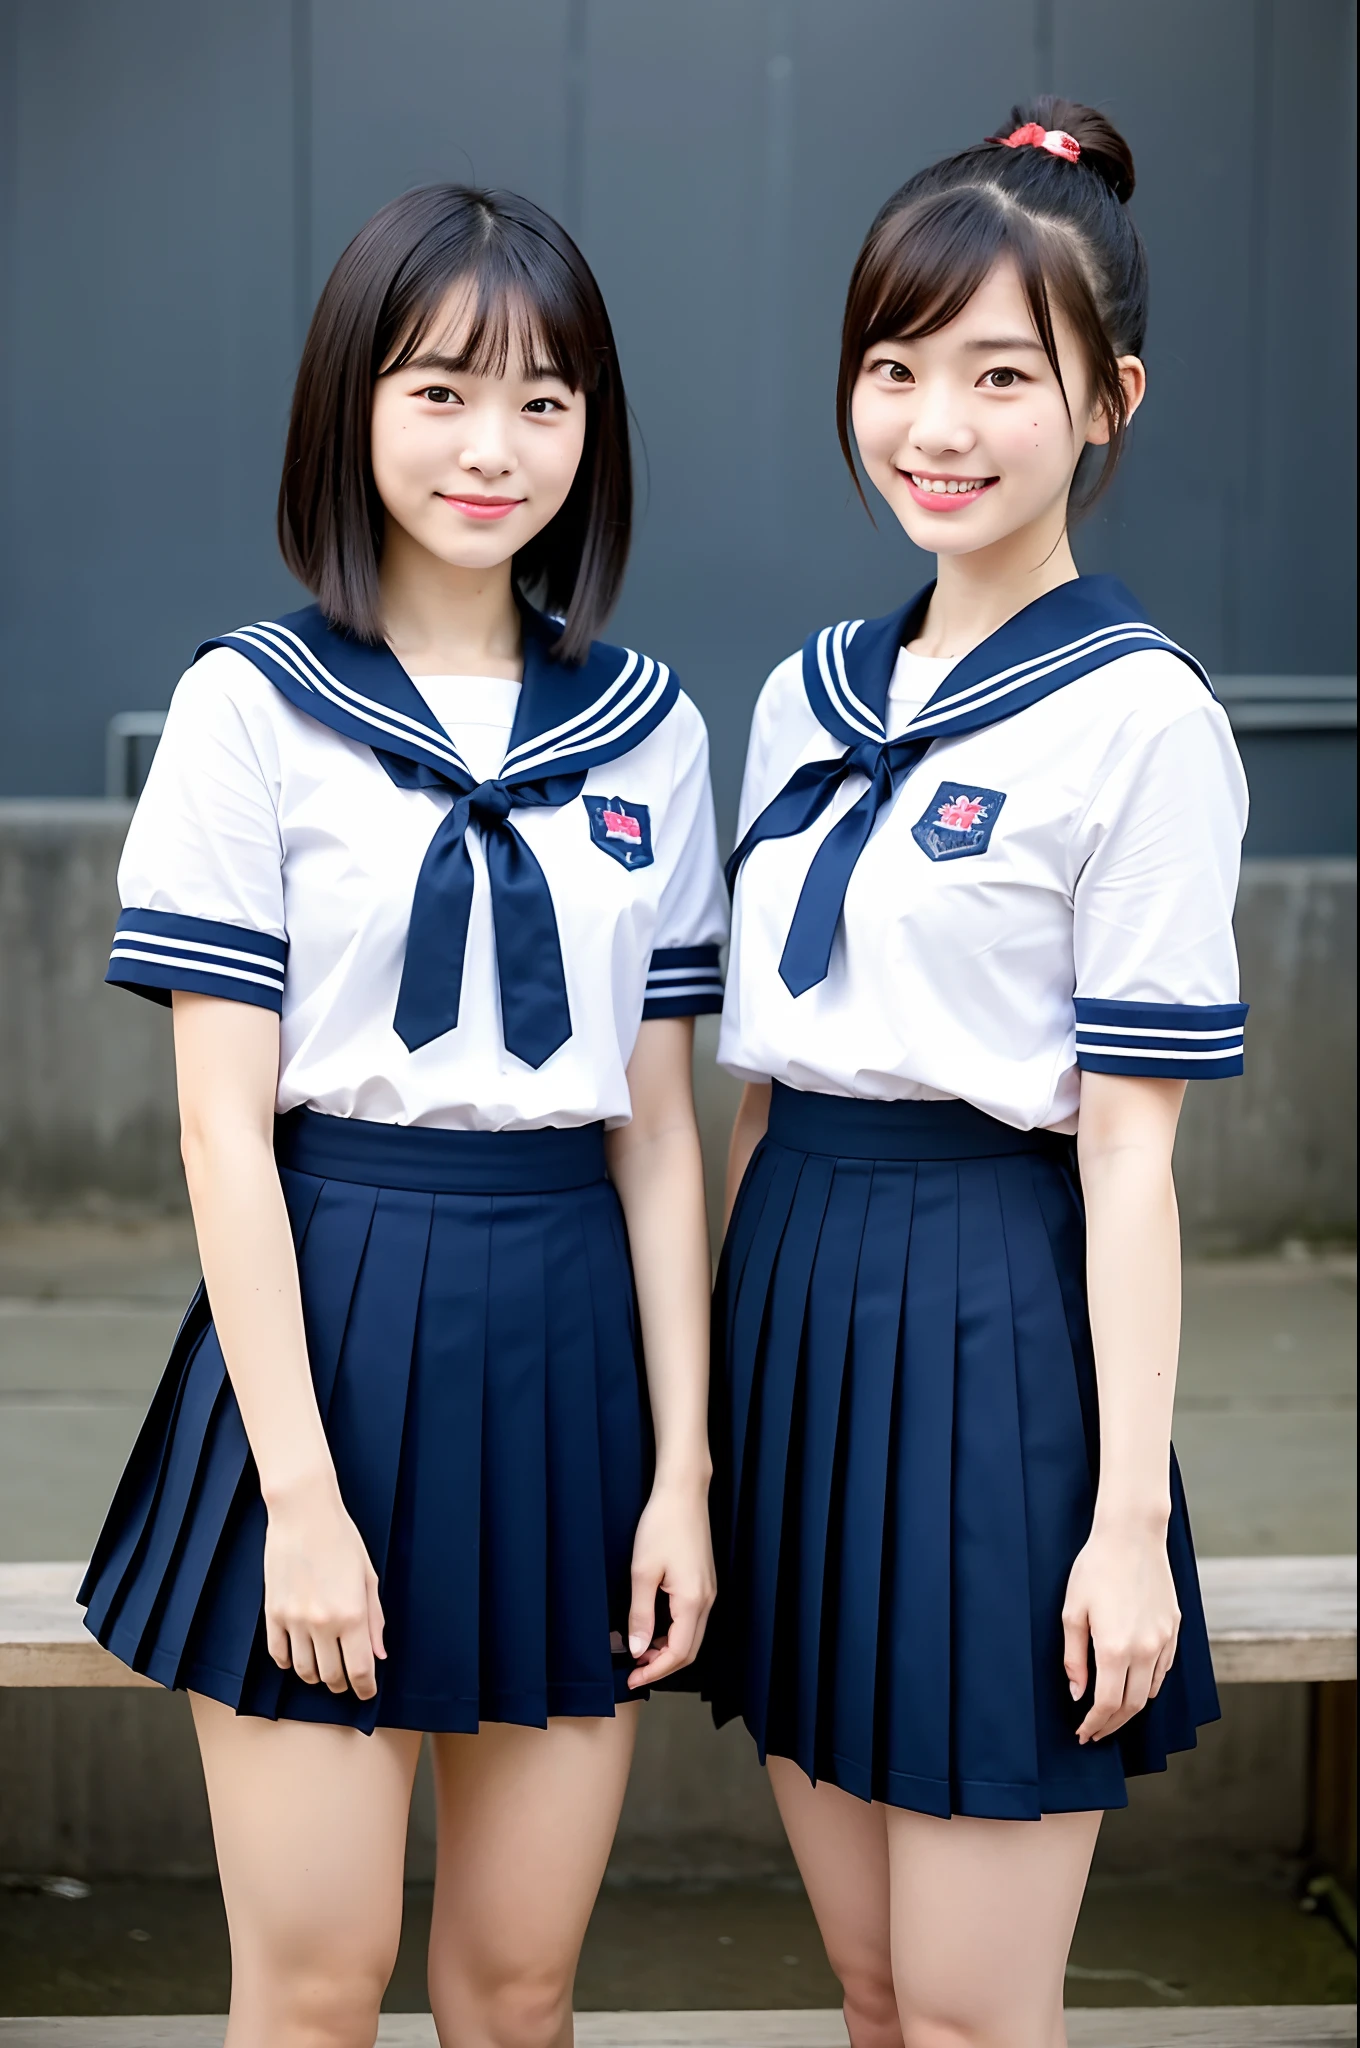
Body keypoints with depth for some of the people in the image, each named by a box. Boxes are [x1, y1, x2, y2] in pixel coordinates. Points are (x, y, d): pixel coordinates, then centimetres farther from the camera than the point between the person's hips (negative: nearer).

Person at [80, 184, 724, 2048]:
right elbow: (225, 1127, -7)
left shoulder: (649, 733, 7)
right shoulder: (254, 708, -4)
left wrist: (684, 1468, 2)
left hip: (573, 1335, 3)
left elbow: (657, 1127, 7)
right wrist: (300, 1489, -12)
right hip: (332, 1323, -3)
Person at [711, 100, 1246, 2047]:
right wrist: (717, 1373, 13)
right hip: (794, 1300, 6)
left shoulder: (1138, 717, -10)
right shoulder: (808, 696, 10)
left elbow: (1131, 1156, -12)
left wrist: (1129, 1520, -13)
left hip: (995, 1319, -6)